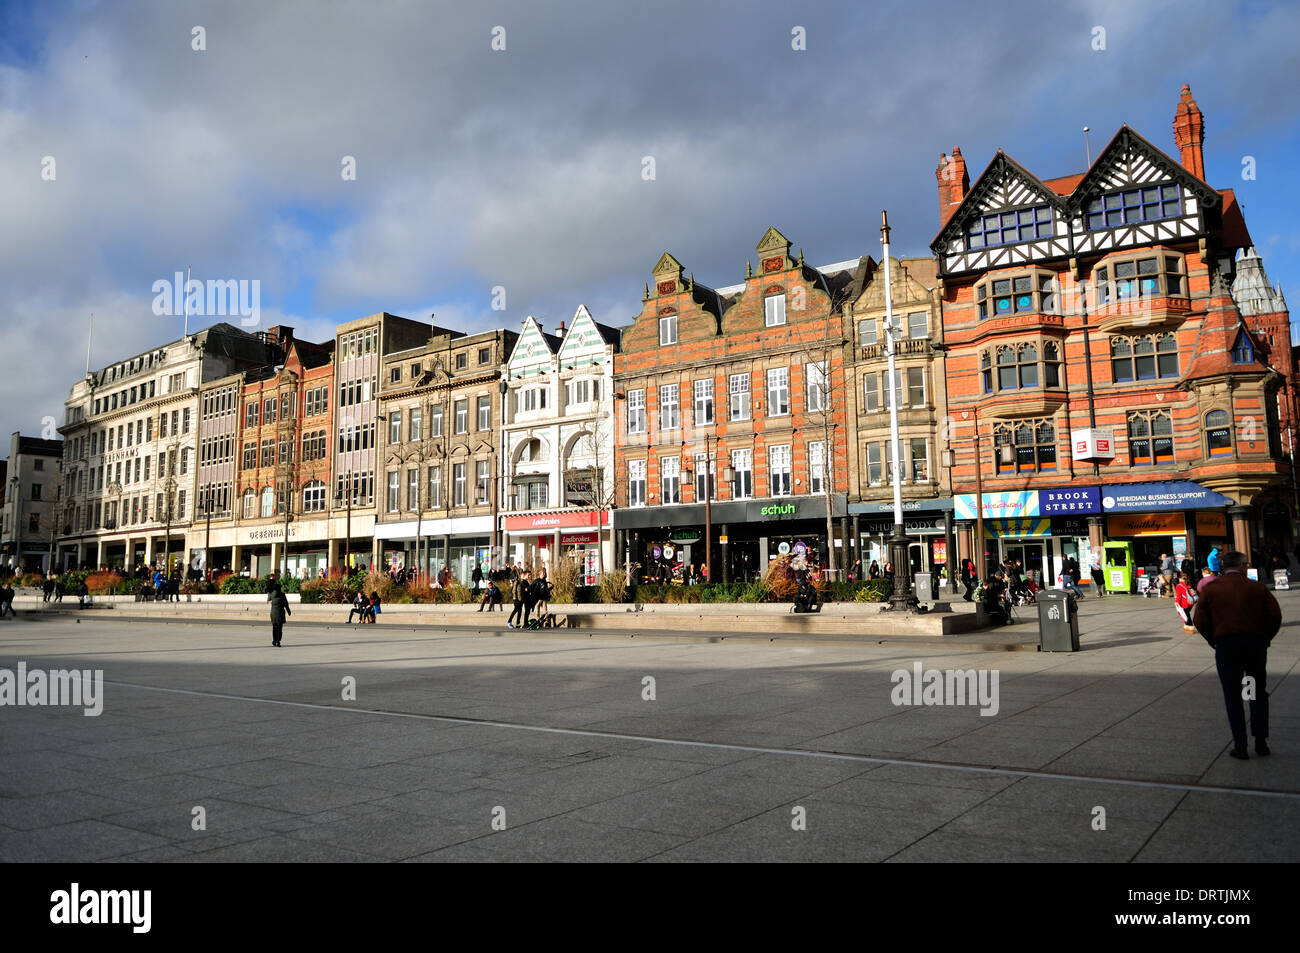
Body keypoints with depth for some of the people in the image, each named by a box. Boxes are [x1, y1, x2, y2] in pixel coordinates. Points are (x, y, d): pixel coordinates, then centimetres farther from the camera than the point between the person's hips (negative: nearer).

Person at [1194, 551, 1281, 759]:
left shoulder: (1211, 590, 3)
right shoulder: (1258, 588, 5)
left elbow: (1199, 620, -3)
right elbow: (1275, 616, -2)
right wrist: (1264, 639, 10)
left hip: (1226, 647, -1)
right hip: (1255, 645, 1)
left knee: (1233, 698, 5)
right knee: (1258, 695, 16)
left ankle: (1240, 746, 3)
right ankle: (1261, 742, 15)